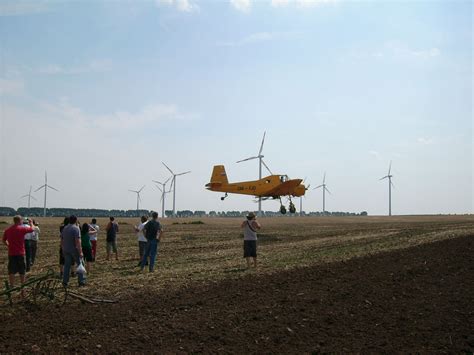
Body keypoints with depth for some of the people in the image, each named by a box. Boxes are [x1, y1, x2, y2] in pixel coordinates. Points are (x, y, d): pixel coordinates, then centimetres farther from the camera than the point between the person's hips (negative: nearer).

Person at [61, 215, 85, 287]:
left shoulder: (64, 228, 8)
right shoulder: (76, 228, -14)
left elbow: (62, 241, 14)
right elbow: (77, 241, -21)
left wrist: (63, 249, 23)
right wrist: (80, 252, -20)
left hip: (66, 250, 6)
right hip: (74, 250, -6)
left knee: (67, 266, 9)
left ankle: (65, 282, 8)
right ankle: (81, 281, 7)